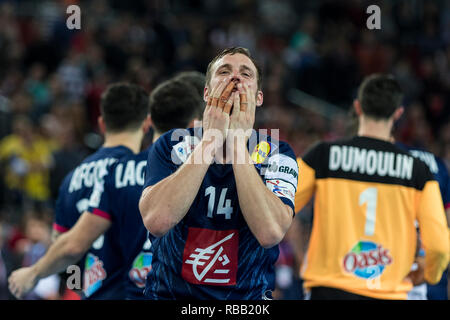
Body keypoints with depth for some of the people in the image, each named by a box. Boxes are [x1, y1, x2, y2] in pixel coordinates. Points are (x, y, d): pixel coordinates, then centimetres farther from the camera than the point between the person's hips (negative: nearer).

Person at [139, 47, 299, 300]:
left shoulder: (276, 154, 0)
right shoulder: (172, 145, 1)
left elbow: (270, 233, -18)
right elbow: (157, 221, -17)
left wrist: (238, 142, -15)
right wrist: (210, 139, -14)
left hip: (247, 298, -1)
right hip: (169, 293, 2)